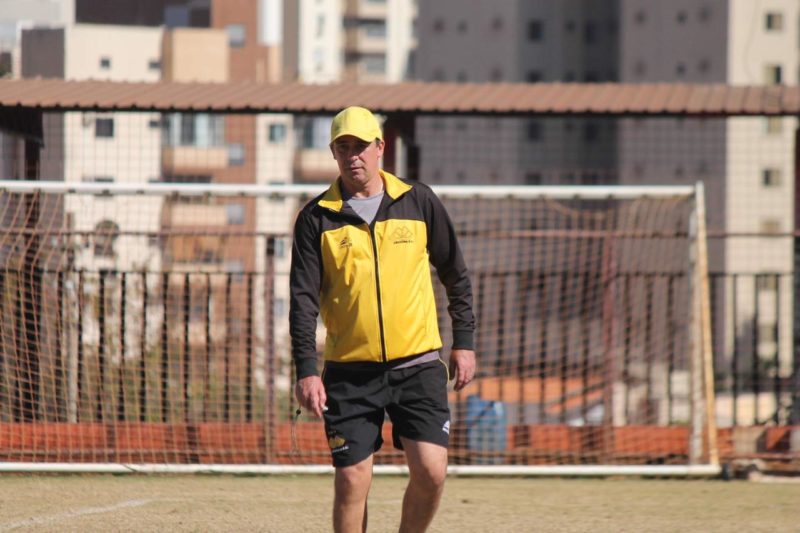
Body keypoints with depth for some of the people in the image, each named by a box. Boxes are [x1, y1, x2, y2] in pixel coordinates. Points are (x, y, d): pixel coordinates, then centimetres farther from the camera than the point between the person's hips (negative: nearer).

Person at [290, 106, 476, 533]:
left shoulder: (418, 201, 5)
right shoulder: (317, 218, 1)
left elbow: (455, 274, 14)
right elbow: (303, 299, -2)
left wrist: (464, 341, 11)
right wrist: (306, 370, -10)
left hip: (417, 365, 1)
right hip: (350, 372, -1)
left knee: (431, 471, -9)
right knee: (351, 481, -3)